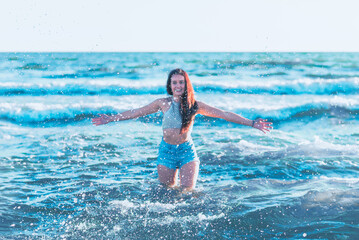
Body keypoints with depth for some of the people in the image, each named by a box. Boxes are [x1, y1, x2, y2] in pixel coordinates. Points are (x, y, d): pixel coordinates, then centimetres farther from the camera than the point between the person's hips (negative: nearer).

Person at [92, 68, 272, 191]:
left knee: (187, 191, -10)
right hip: (167, 151, 1)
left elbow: (224, 115, -3)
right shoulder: (163, 103, -2)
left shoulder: (194, 105, -4)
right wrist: (110, 119, 5)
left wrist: (251, 123, -7)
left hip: (187, 151, -1)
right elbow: (135, 113, 5)